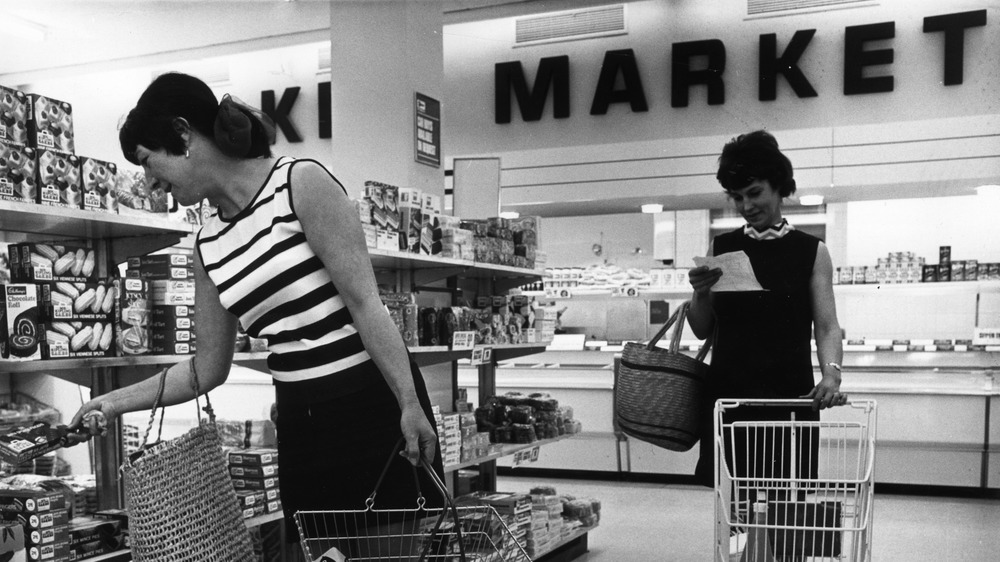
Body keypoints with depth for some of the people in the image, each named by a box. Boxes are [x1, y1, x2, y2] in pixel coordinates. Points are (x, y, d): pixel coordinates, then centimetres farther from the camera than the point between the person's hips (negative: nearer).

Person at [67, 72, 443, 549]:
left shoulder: (301, 182, -8)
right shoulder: (208, 243, 10)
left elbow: (364, 301, -13)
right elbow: (207, 368, 17)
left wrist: (410, 404, -17)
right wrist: (116, 402, 15)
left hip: (375, 401, -5)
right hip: (300, 421, 6)